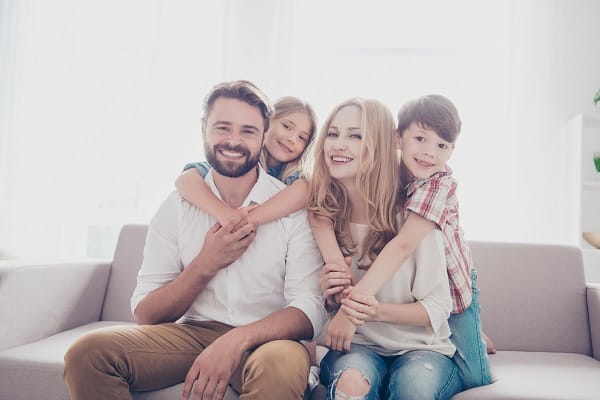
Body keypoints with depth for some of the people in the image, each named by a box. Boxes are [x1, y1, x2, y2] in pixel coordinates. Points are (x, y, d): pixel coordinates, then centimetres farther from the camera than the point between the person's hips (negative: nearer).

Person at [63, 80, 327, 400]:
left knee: (281, 365, -37)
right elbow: (145, 315, -1)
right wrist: (205, 265, -17)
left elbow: (308, 311, -12)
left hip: (263, 338, -2)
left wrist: (237, 340, -29)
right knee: (88, 352, -20)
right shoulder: (178, 205, 1)